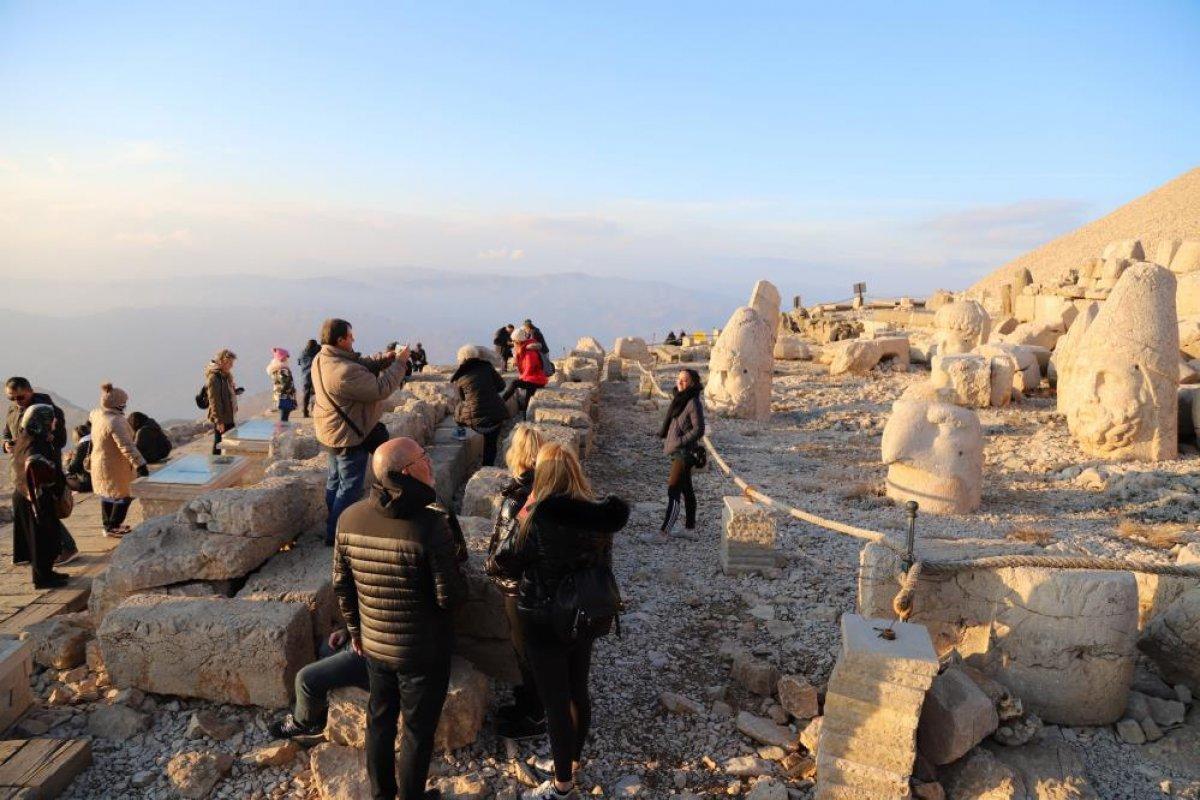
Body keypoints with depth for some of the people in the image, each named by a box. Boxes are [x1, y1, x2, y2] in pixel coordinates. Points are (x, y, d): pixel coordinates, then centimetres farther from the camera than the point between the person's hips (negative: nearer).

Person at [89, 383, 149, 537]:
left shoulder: (98, 414, 0)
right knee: (124, 495, 1)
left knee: (107, 494, 22)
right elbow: (126, 446, -37)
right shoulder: (115, 422, -30)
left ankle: (108, 524, 34)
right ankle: (113, 528, 5)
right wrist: (140, 464, -40)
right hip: (114, 467, -10)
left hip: (100, 462, 10)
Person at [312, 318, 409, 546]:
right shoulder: (345, 371, -33)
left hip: (331, 431, 10)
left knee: (335, 480, 23)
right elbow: (381, 389, -29)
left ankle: (333, 527, 37)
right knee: (350, 487, 4)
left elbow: (362, 365, 4)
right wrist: (399, 363, -19)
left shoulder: (322, 359, -2)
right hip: (347, 435, -10)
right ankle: (336, 534, 12)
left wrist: (387, 357, -9)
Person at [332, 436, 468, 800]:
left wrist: (355, 630, 16)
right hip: (423, 650, -5)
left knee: (380, 717, 25)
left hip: (374, 644, 6)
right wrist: (456, 561, -3)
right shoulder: (431, 525, -28)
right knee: (418, 728, 15)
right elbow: (450, 596, -23)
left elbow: (342, 585, 1)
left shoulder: (350, 518, -10)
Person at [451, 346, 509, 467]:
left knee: (459, 409, 29)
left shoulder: (459, 378, 2)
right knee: (490, 443, 16)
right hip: (496, 413, 1)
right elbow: (501, 385, 9)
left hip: (475, 417, -1)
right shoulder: (486, 367, 1)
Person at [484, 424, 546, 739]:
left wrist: (491, 565, -7)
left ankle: (535, 717, 26)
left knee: (525, 647, 9)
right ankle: (531, 698, 44)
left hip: (519, 583, -8)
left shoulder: (519, 495, -28)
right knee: (526, 643, 25)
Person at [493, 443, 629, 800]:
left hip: (545, 624, -6)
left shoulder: (541, 519, -26)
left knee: (555, 702, 10)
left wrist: (523, 521, 0)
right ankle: (572, 760, 45)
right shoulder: (600, 515, -7)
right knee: (578, 692, 23)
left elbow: (506, 560, -12)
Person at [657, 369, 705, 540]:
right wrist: (666, 438, 13)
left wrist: (680, 441, -19)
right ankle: (689, 528, 23)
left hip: (684, 452, -9)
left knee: (673, 491, -10)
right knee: (686, 490, 14)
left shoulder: (693, 403, -15)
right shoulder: (678, 399, 11)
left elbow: (699, 429, -18)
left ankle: (665, 531, -8)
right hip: (676, 451, 9)